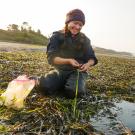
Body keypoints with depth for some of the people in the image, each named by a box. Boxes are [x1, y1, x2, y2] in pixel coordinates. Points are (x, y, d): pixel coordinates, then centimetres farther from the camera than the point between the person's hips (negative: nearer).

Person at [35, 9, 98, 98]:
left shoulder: (84, 39, 0)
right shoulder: (57, 36, -5)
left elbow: (92, 58, 1)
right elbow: (51, 58, -15)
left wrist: (88, 64, -24)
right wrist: (68, 61, -32)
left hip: (78, 71, 0)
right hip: (60, 70, 1)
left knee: (75, 92, -31)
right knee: (44, 86, -27)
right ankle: (63, 85, 4)